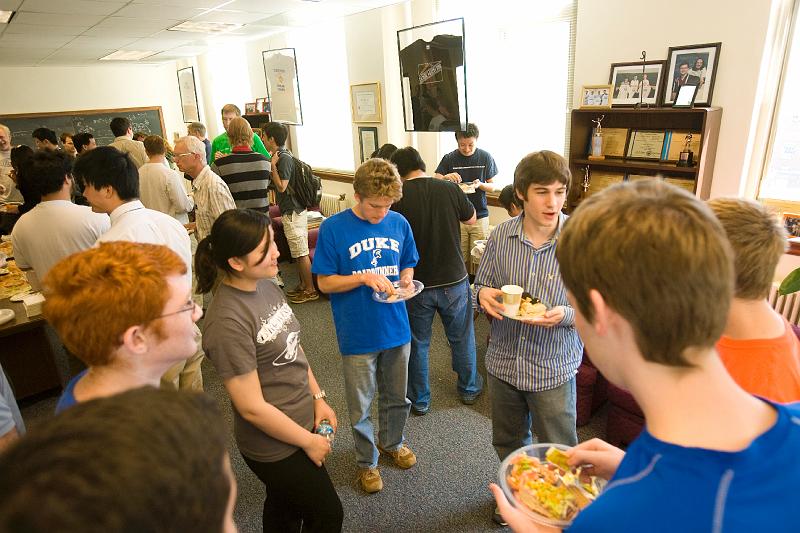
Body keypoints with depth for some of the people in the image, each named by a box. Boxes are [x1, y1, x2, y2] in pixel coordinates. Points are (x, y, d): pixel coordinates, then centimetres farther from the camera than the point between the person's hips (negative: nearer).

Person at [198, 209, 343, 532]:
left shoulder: (265, 285, -5)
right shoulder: (227, 321, -30)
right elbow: (252, 407, -24)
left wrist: (318, 398, 2)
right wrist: (309, 441, -13)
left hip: (303, 420, 7)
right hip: (275, 446, -7)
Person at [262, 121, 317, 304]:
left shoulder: (284, 158, -18)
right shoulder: (282, 155, 12)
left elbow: (281, 186, -20)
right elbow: (277, 184, 19)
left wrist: (272, 165, -17)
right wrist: (272, 163, 13)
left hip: (292, 212, -10)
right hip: (293, 210, 10)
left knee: (301, 252, -2)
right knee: (298, 251, 17)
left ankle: (310, 290, 7)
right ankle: (303, 285, 28)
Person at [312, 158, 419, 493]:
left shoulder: (399, 223, -3)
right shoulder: (333, 228, -13)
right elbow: (324, 282, -9)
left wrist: (406, 279, -12)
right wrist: (363, 278, -24)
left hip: (396, 328, 4)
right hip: (357, 336, -3)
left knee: (396, 396, 23)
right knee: (361, 406, 14)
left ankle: (392, 442, 51)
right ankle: (366, 461, 39)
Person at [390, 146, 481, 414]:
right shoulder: (449, 188, -8)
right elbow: (471, 219, 9)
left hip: (416, 283, -1)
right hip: (454, 280, 2)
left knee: (417, 343, 16)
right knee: (462, 338, 21)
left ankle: (419, 399, 30)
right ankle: (469, 388, 39)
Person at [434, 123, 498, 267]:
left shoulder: (486, 157, 3)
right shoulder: (449, 159, 1)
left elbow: (492, 186, 8)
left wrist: (480, 185, -14)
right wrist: (445, 177, -23)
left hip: (480, 215, 0)